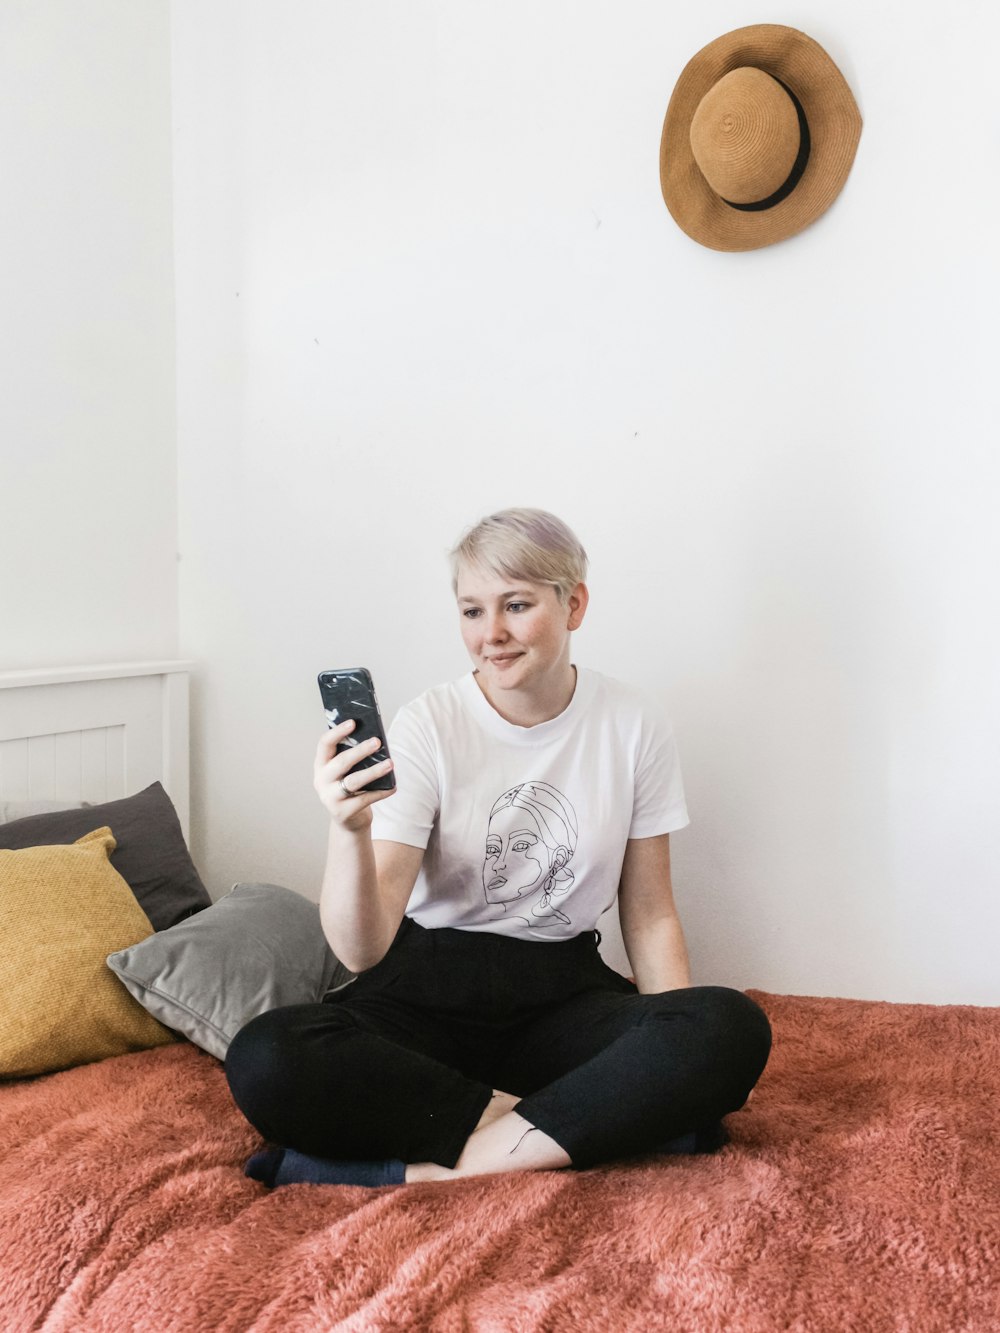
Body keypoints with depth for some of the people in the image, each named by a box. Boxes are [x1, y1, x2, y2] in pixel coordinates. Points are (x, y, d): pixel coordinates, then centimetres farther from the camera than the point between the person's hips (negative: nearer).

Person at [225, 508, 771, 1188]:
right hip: (429, 993, -1)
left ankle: (424, 1169, -25)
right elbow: (363, 949, -16)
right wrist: (349, 828, -36)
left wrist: (689, 1059, -9)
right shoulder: (427, 727, -9)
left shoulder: (634, 725, -2)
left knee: (737, 1029, -29)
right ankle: (602, 1121, -22)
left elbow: (649, 915, 6)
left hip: (565, 993, 1)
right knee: (265, 1062, -30)